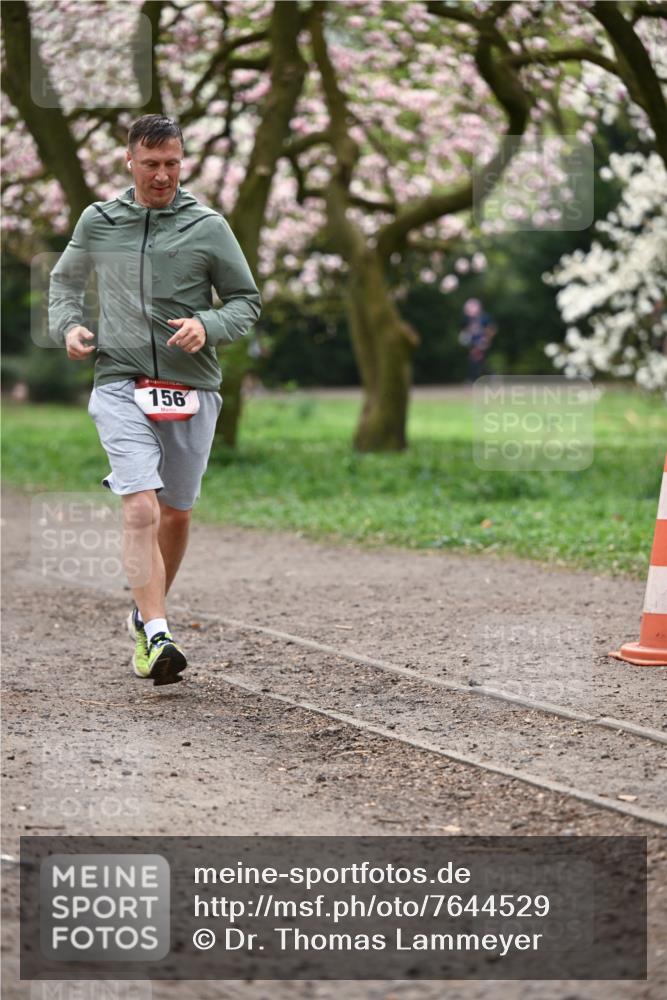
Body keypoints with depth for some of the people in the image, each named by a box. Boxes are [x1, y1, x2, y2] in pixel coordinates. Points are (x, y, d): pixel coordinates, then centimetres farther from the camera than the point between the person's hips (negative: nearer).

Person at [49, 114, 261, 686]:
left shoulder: (208, 227, 2)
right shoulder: (97, 221, 7)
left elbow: (247, 301, 7)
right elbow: (65, 282, 23)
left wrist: (207, 326, -12)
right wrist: (68, 326, 4)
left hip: (192, 387, 1)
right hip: (120, 384, -1)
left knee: (176, 512, 13)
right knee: (141, 509, -18)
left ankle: (146, 611, 36)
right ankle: (156, 636, -23)